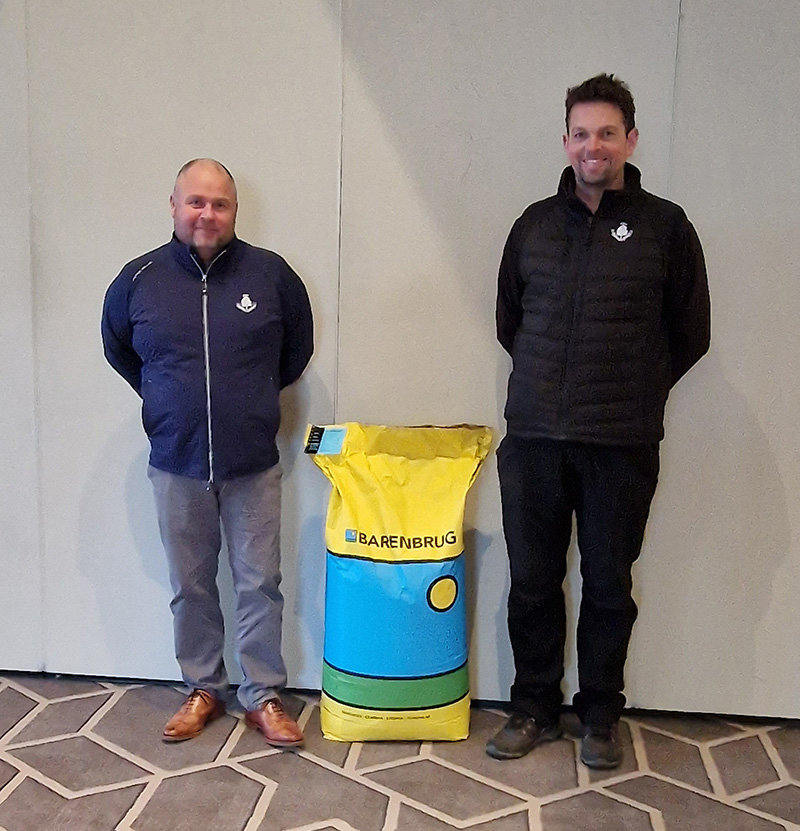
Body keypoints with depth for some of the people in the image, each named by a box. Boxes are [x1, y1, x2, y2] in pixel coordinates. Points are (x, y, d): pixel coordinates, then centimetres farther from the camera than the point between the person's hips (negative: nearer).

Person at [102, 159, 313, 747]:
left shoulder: (271, 274, -5)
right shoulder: (139, 278, -2)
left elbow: (299, 347, 12)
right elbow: (117, 349, 17)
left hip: (253, 465, -1)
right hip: (176, 465, 1)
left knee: (260, 584, 7)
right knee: (190, 586, 13)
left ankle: (264, 696, 22)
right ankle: (204, 690, 31)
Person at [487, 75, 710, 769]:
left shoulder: (664, 226, 0)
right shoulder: (535, 224, 9)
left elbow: (690, 335, 6)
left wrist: (634, 392, 7)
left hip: (621, 445, -2)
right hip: (532, 438, 3)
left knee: (608, 586, 9)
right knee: (533, 581, 9)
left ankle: (601, 713, 28)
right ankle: (535, 707, 27)